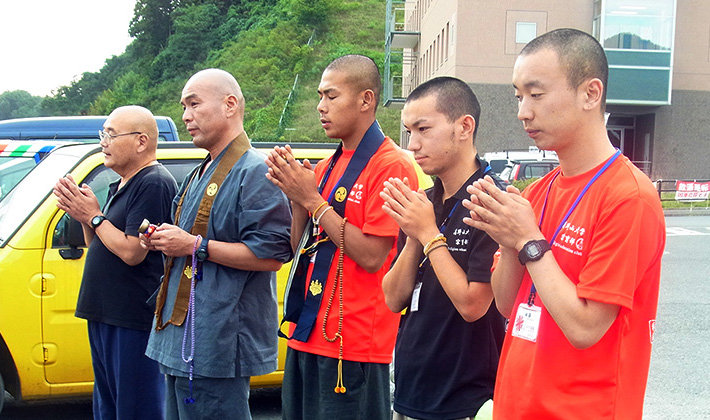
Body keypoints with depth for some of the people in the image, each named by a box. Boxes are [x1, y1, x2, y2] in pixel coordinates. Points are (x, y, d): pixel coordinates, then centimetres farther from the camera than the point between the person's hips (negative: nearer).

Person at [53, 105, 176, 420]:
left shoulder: (153, 184, -16)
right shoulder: (121, 185, 16)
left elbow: (132, 252, -22)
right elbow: (99, 247, 20)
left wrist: (94, 216, -11)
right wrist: (82, 214, 2)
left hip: (134, 319, -10)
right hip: (105, 315, 11)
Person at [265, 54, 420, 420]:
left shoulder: (391, 165, -12)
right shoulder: (326, 168, 12)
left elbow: (372, 257, -18)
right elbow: (299, 249, 13)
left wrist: (313, 199, -16)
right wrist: (296, 197, -4)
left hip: (354, 345, -7)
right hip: (307, 335, 8)